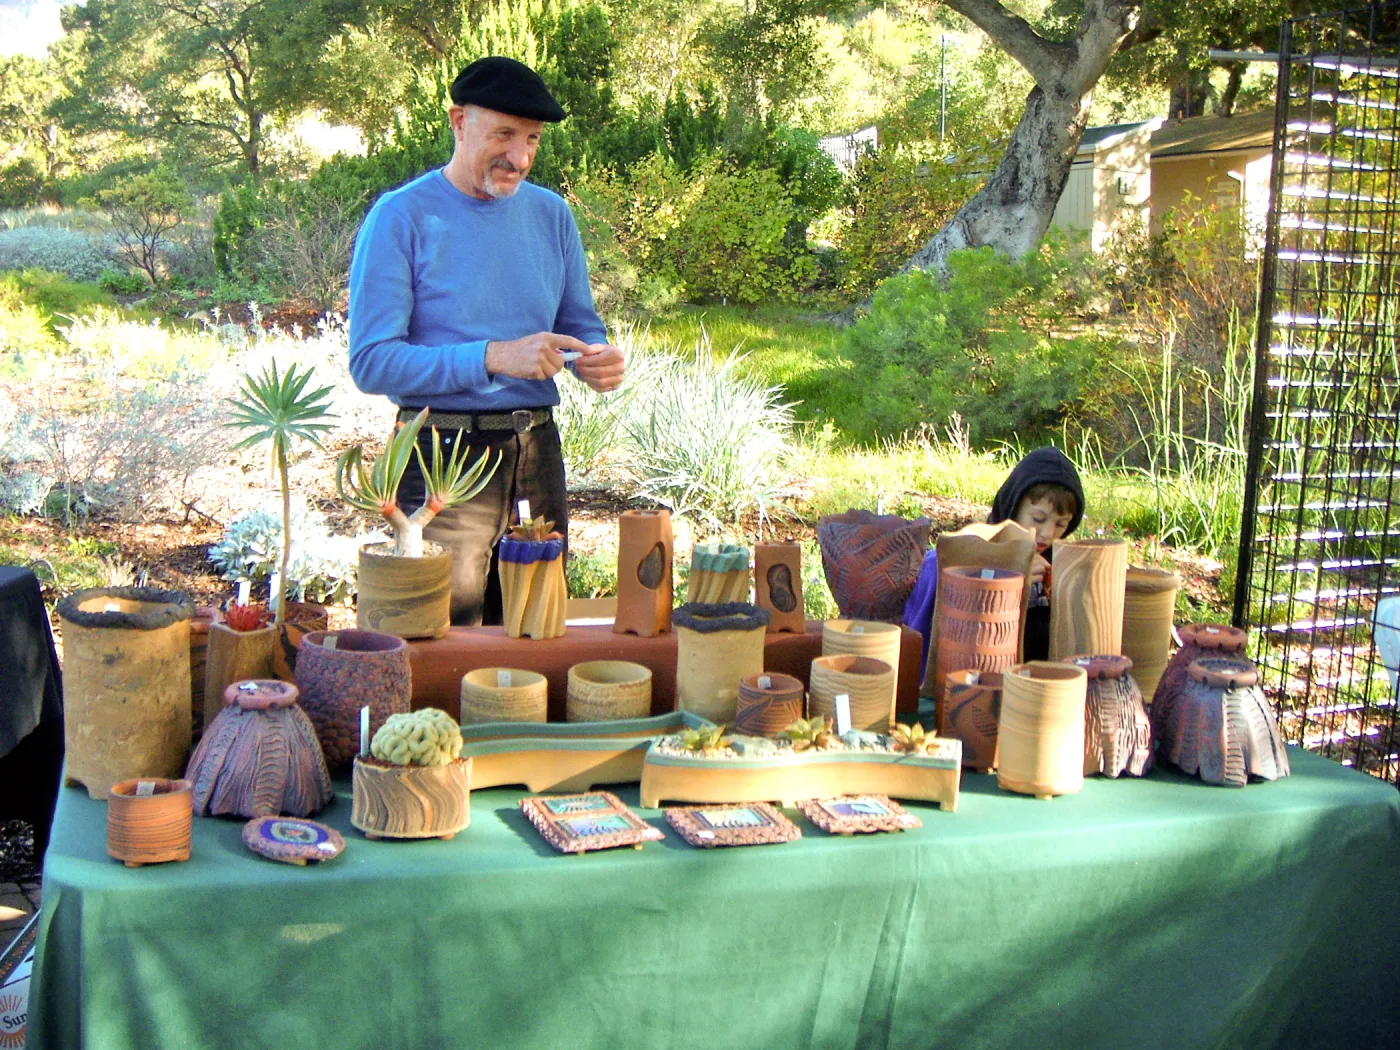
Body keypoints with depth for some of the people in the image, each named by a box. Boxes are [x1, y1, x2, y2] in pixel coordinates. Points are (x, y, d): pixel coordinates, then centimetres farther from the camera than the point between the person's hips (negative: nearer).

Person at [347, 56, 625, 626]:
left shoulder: (551, 214, 10)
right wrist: (493, 356, -23)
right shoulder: (402, 216, -7)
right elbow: (371, 362, -14)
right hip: (444, 457, -5)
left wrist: (597, 359, -6)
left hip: (537, 452, 5)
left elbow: (580, 325, 18)